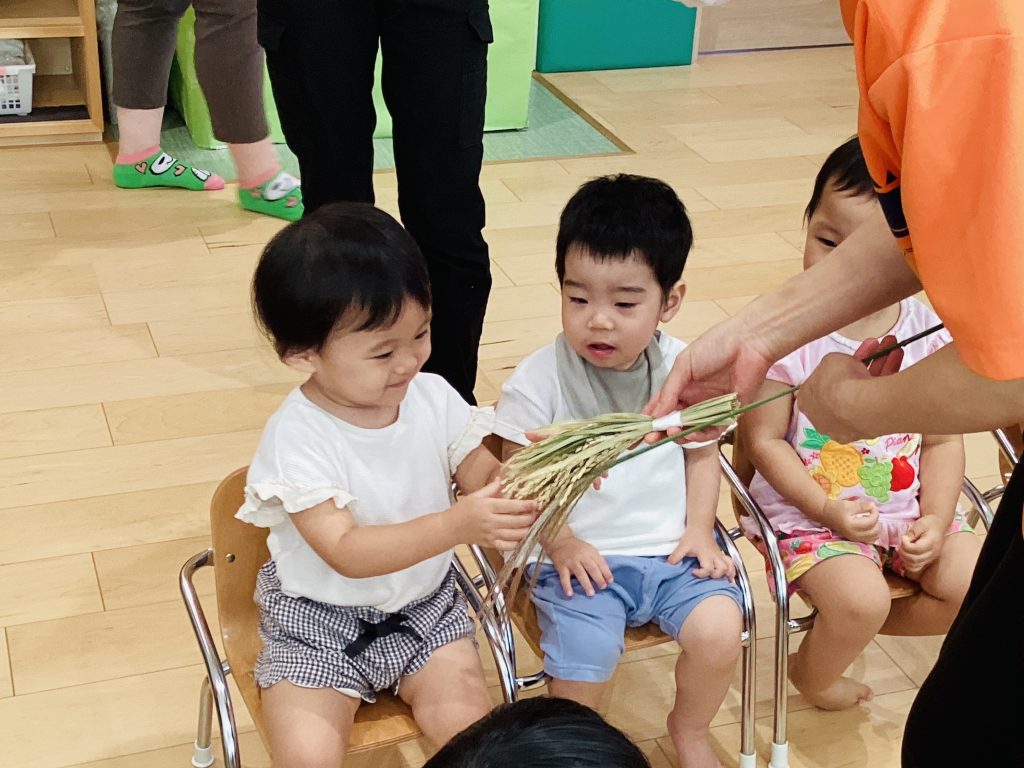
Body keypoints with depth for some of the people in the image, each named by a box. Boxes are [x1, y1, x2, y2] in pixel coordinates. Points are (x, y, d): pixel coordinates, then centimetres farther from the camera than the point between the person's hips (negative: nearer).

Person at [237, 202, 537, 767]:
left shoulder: (433, 398, -8)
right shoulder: (298, 436, -22)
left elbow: (484, 477, -3)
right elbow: (347, 552, -29)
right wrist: (457, 525, -41)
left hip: (426, 603, 4)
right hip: (319, 620, -3)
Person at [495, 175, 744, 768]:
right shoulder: (539, 380, -9)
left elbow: (703, 452, 10)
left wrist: (699, 529, -1)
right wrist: (561, 544, -14)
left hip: (672, 547, 3)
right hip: (582, 557, -2)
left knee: (719, 630, -19)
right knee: (582, 662, -22)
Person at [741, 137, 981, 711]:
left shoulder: (929, 331, -5)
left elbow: (944, 440, 2)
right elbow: (765, 440, -11)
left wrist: (935, 520, -10)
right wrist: (826, 509, -19)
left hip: (907, 507, 5)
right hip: (810, 512, -4)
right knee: (860, 599, -26)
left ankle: (843, 625, 13)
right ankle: (814, 670, 11)